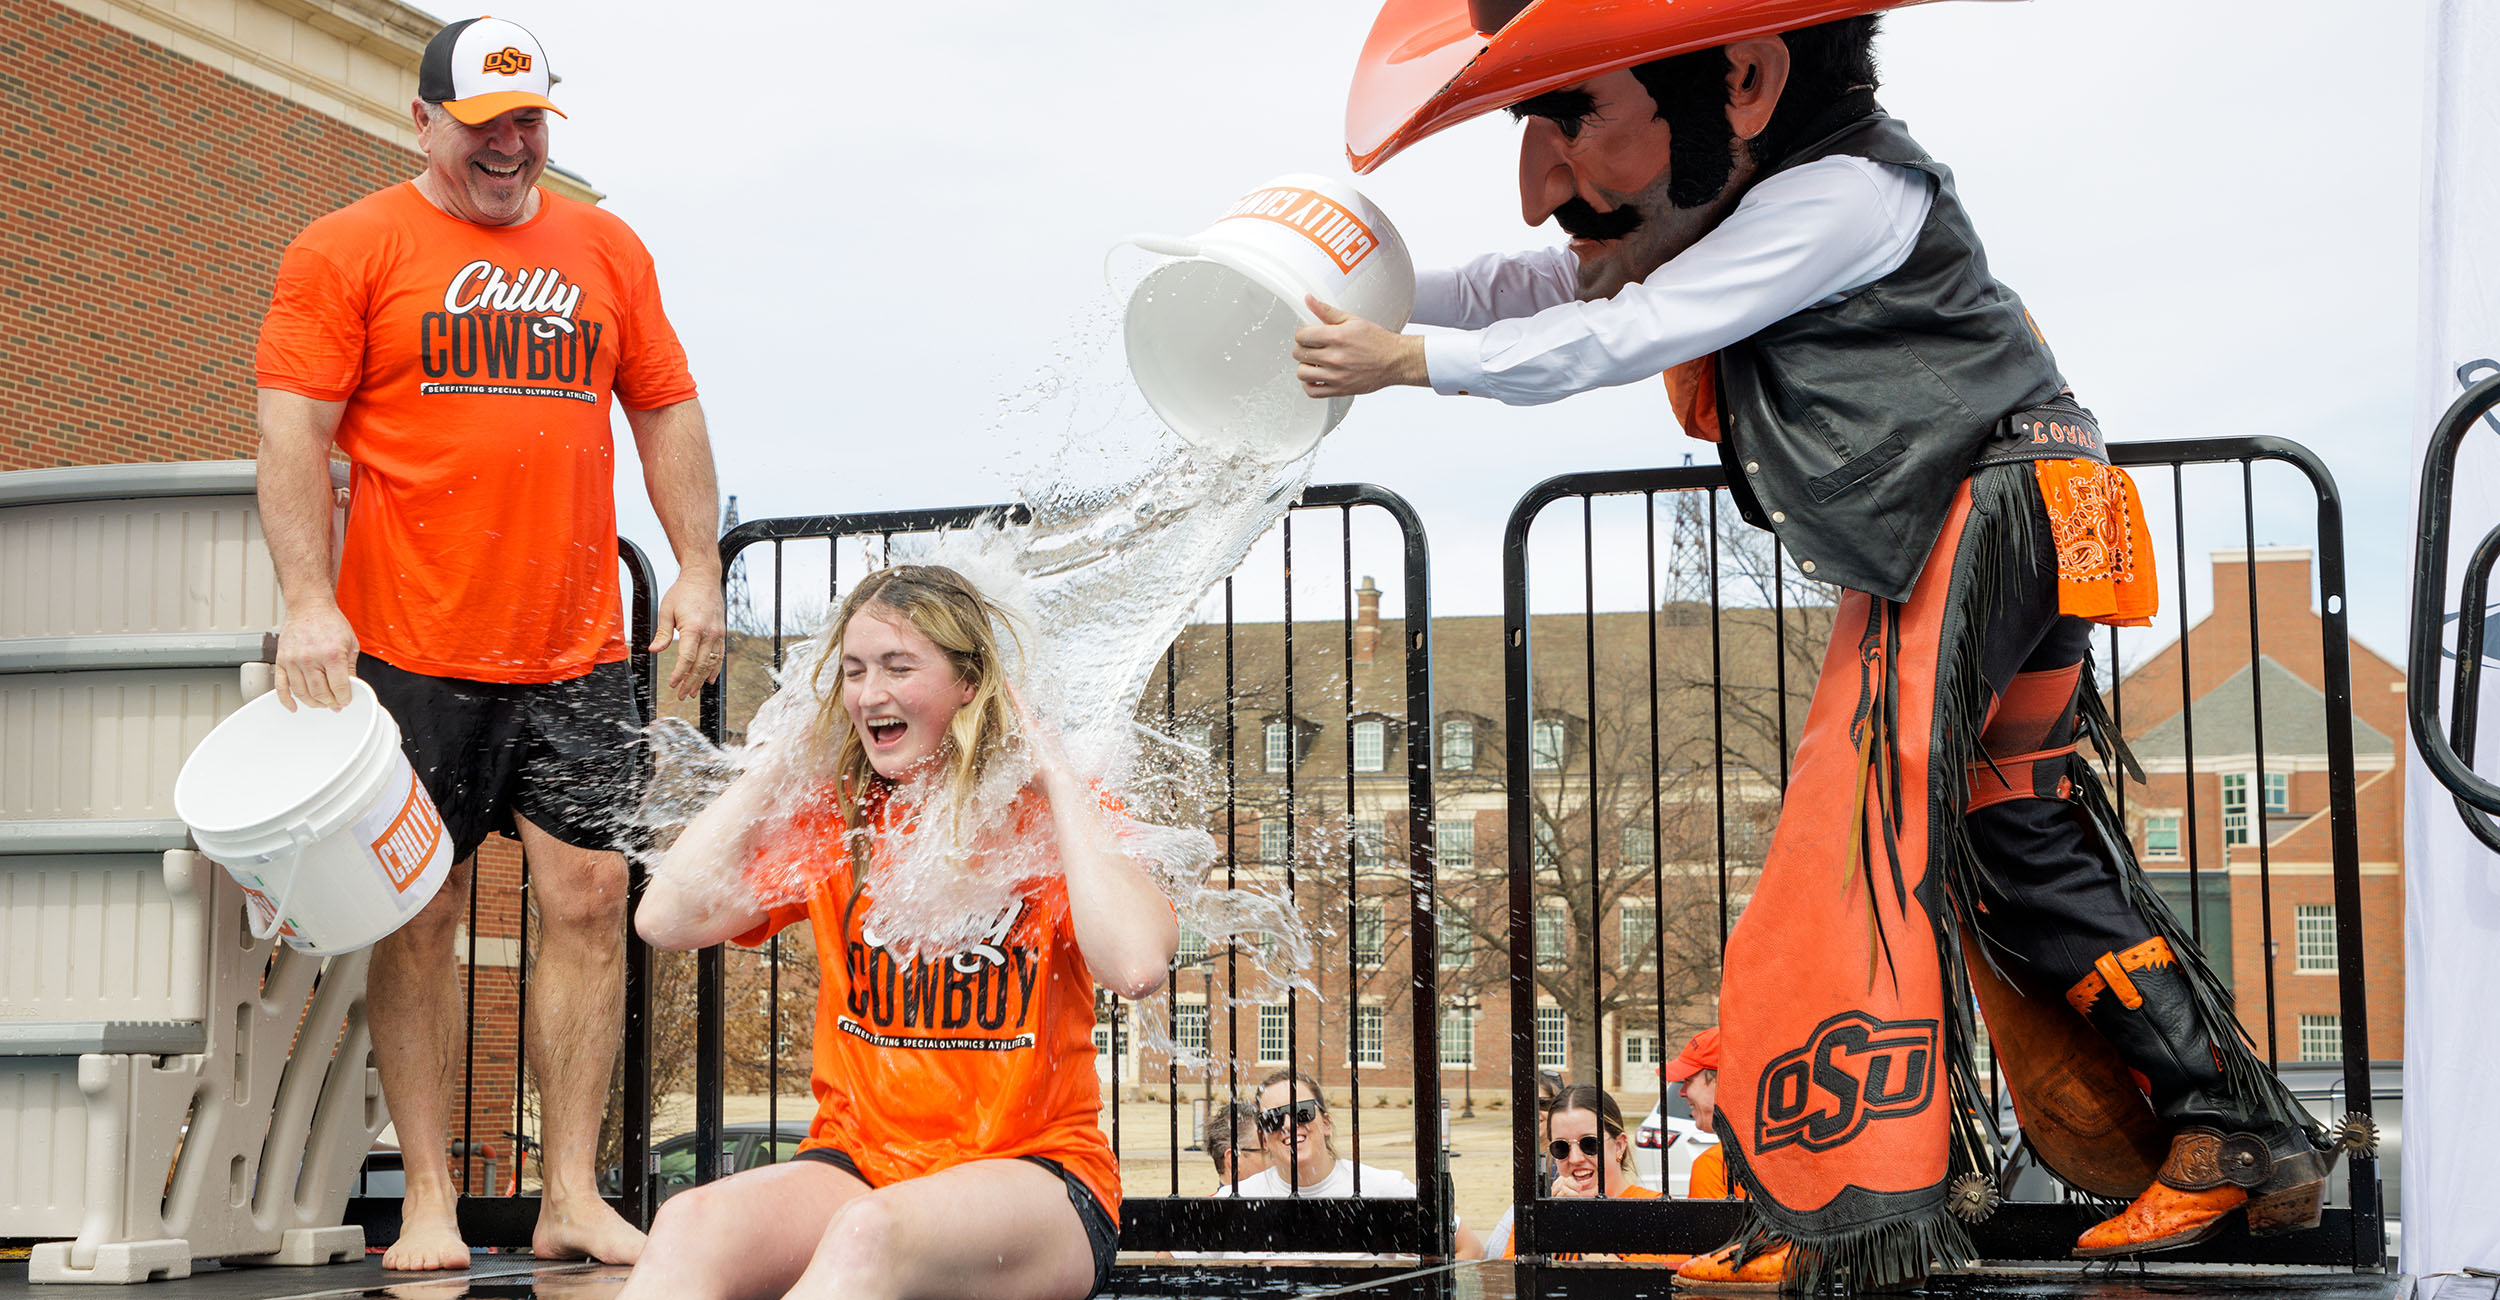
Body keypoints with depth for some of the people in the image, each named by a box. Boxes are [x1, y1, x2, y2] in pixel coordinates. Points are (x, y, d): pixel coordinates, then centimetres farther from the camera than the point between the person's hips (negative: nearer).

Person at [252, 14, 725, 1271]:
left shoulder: (607, 249, 14)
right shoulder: (347, 249, 2)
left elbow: (667, 411, 17)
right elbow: (294, 431, -3)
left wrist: (696, 569, 8)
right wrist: (309, 601, -13)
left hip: (579, 651, 3)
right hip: (411, 648, -3)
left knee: (589, 900, 0)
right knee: (420, 916, 1)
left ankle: (574, 1197, 7)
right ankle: (428, 1201, 10)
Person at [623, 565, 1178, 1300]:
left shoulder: (1050, 816, 0)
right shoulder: (833, 820, 11)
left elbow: (1136, 967, -21)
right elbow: (668, 920, -3)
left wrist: (1055, 775, -12)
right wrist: (773, 764, 3)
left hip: (1032, 1166, -3)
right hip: (856, 1156, 3)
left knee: (869, 1234, -39)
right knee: (691, 1225, -31)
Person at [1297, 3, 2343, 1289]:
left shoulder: (1838, 194, -16)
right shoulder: (1736, 197, 13)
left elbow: (1626, 336, -20)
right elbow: (1538, 285, 11)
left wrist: (1409, 358, -18)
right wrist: (1356, 307, -1)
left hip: (1981, 511, -10)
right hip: (1950, 542, 10)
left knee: (1860, 845, -15)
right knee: (2023, 844, 10)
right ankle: (2236, 1133, 14)